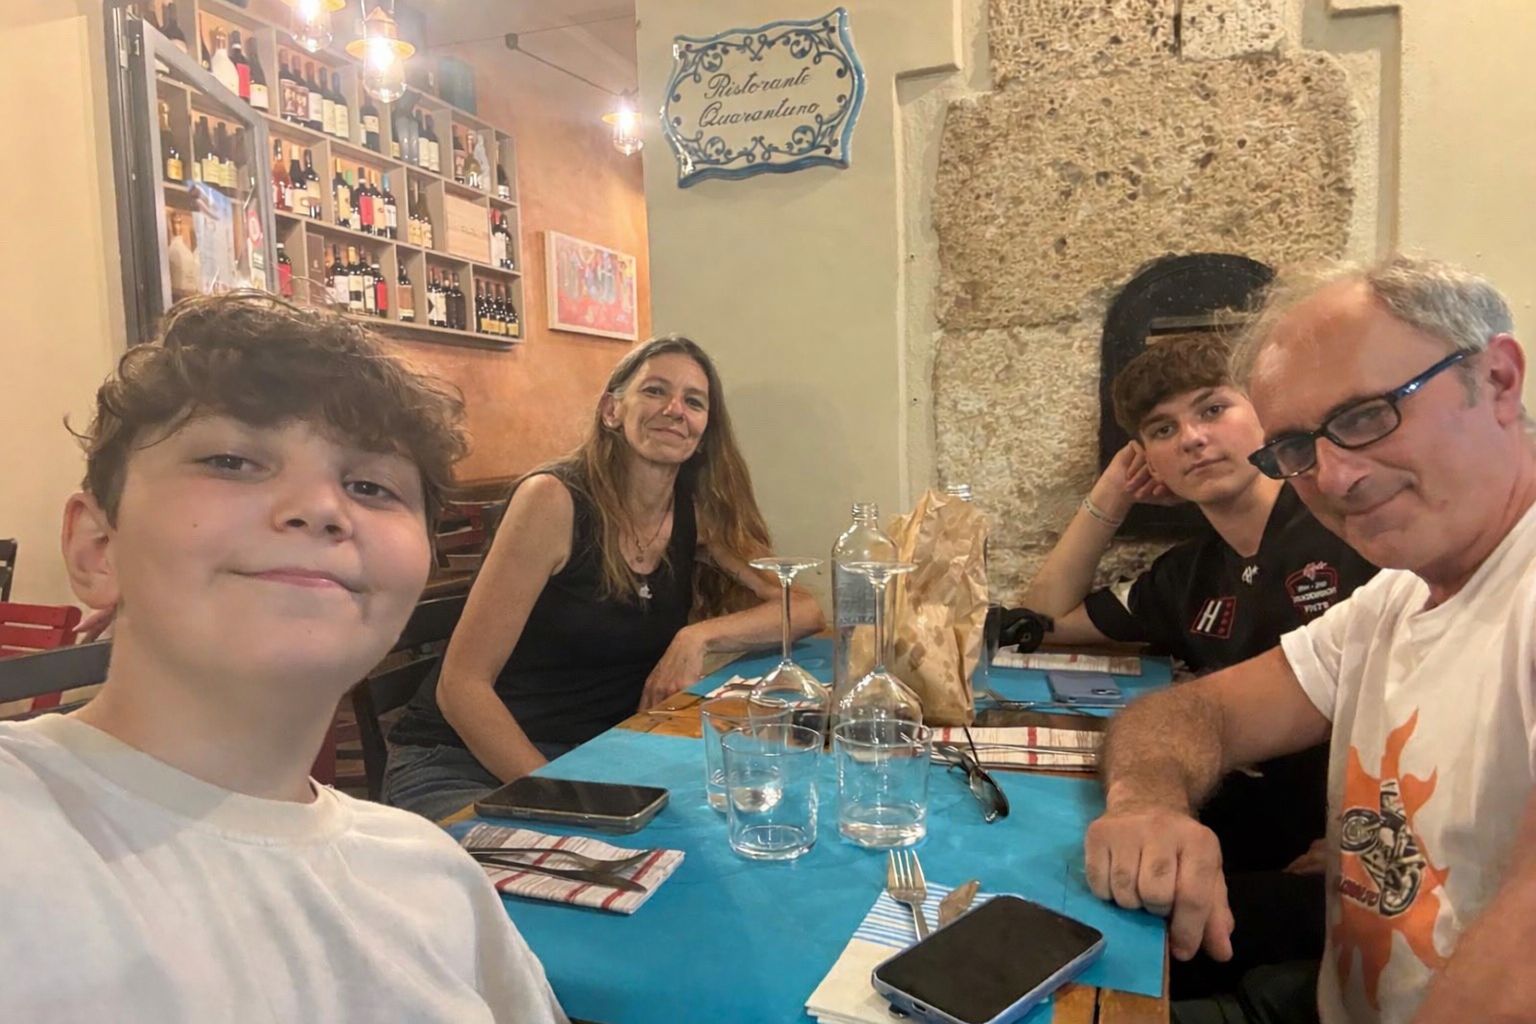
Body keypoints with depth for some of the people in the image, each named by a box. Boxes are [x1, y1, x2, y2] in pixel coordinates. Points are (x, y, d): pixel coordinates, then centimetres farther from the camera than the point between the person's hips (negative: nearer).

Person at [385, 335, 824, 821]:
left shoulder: (697, 515, 0)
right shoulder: (553, 499, -17)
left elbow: (804, 610, -1)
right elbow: (461, 684, -17)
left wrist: (697, 638, -17)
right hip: (464, 765, -7)